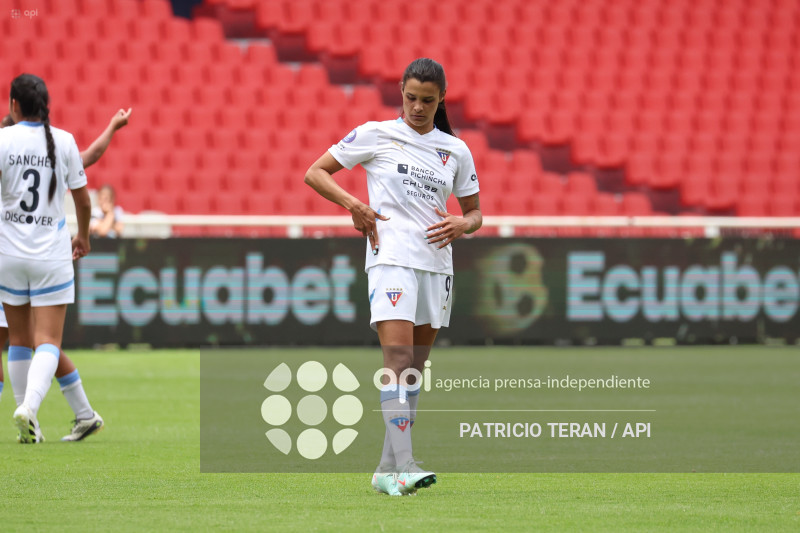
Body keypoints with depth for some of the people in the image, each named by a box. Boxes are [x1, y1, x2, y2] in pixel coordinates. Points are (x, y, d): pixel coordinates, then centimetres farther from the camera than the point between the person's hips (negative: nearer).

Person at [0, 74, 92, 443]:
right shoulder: (64, 141, -1)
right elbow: (83, 200, 6)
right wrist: (83, 236, 24)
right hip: (52, 253, 0)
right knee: (48, 341, -2)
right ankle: (30, 406, -25)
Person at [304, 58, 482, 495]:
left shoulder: (456, 151, 13)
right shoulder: (376, 135, 3)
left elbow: (474, 213, 21)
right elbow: (315, 173, 4)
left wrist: (462, 224, -3)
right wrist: (353, 204, -12)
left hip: (437, 263, 5)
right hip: (391, 258, -5)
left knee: (414, 369, 7)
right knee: (399, 359, -19)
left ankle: (387, 469, 14)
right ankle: (404, 466, -29)